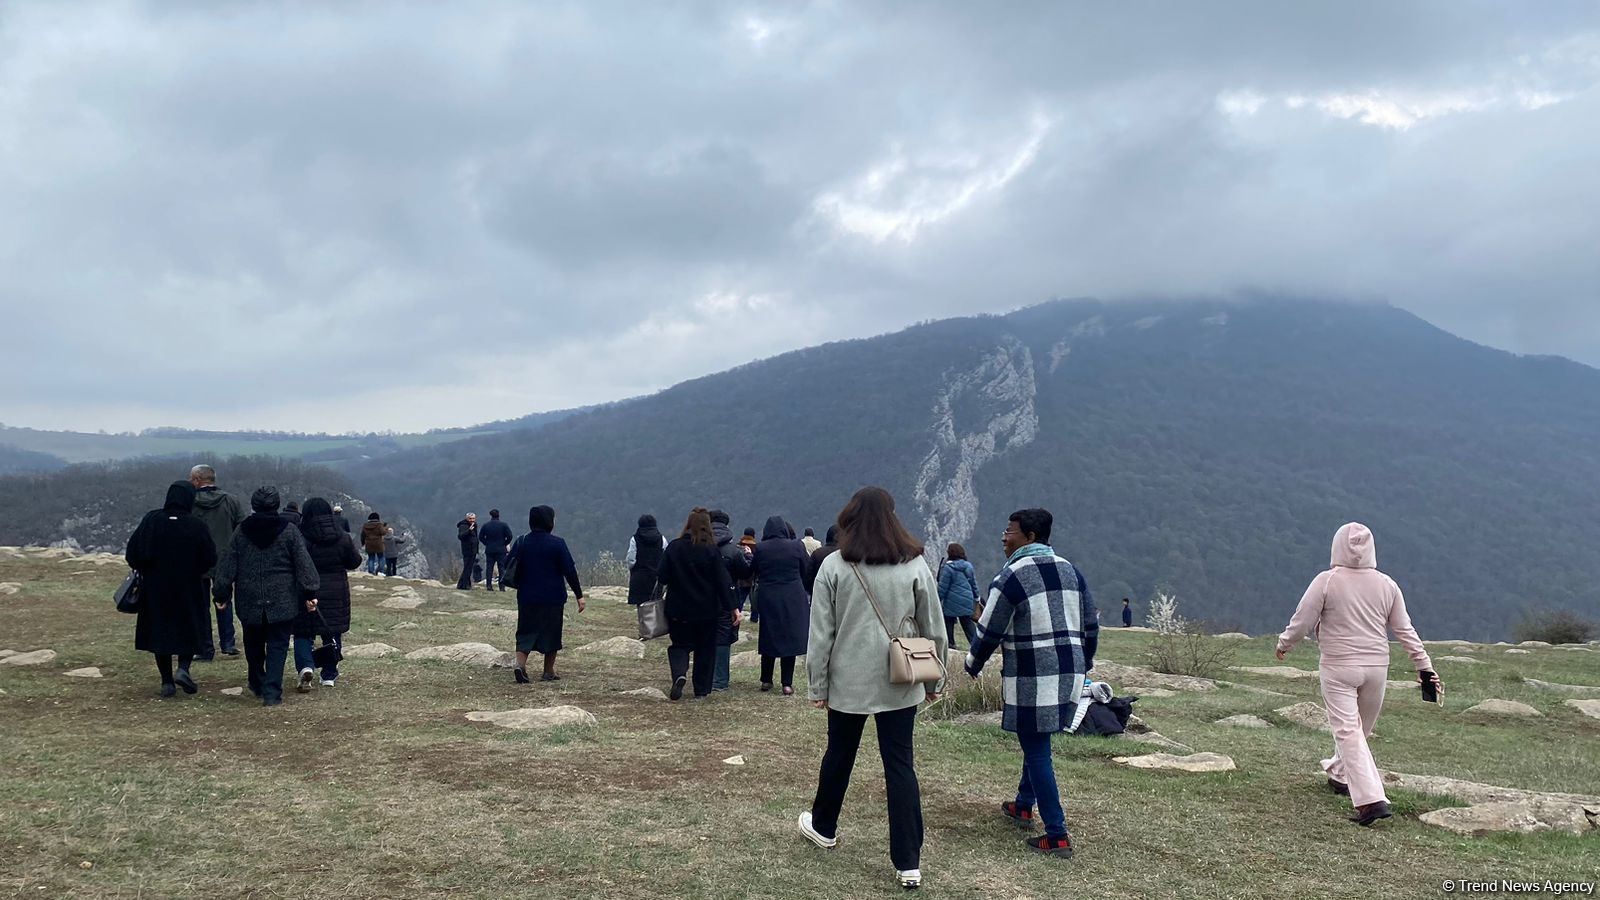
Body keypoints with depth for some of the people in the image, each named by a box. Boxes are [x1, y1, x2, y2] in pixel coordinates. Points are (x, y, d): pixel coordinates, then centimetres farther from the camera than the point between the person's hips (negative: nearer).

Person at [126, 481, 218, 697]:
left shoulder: (151, 520, -7)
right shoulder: (197, 527, -12)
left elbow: (132, 553, -4)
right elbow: (210, 560, -9)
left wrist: (143, 570, 13)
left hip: (155, 589, 2)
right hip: (188, 589, -2)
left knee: (159, 631, 12)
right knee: (191, 628, 15)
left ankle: (167, 681, 11)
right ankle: (183, 668, -5)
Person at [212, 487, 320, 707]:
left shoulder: (241, 531, 1)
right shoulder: (289, 531, -4)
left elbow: (227, 566, 4)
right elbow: (304, 565, -5)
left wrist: (221, 594, 11)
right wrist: (310, 593, -1)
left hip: (249, 602, 2)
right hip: (282, 602, -2)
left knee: (253, 645, 19)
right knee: (277, 646, 1)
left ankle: (257, 685, 32)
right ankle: (272, 692, -8)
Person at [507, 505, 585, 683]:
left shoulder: (521, 542, 1)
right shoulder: (557, 543, -11)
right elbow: (570, 571, -11)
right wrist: (579, 595, -5)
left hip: (527, 597, 3)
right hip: (553, 598, -3)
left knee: (526, 632, 10)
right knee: (551, 633, 10)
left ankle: (520, 664, -11)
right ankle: (549, 672, 16)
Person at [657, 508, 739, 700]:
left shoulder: (673, 547, -6)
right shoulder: (712, 551, -9)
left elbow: (662, 578, -4)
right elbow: (723, 582, -8)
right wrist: (732, 607, -3)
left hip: (678, 608, 1)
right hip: (707, 610, 0)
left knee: (680, 644, 12)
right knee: (705, 648, 13)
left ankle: (679, 674, -17)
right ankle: (702, 690, 16)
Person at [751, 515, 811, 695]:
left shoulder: (760, 549, -6)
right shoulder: (796, 546, -6)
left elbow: (753, 571, 4)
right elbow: (807, 571, 2)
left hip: (768, 599, 1)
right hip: (793, 599, -1)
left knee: (768, 638, 13)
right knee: (790, 638, 4)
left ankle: (766, 680, 19)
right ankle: (787, 684, 3)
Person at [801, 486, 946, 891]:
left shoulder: (834, 566, -7)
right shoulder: (915, 566, -3)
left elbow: (821, 633, -5)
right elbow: (933, 630, 3)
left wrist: (818, 685, 4)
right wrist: (934, 680, 15)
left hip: (848, 683, 0)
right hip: (899, 685, 0)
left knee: (839, 756, 19)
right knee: (901, 766, 4)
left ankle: (823, 826, 41)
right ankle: (908, 863, 2)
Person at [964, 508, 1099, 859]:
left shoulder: (1011, 577, -11)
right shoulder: (1071, 571, 11)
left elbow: (989, 632, -7)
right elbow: (1091, 626, 14)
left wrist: (972, 666, 10)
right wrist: (1083, 666, 25)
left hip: (1032, 679, -7)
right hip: (1069, 676, 7)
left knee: (1037, 752, -1)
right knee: (1036, 743, 23)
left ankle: (1057, 836, -1)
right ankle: (1024, 805, 36)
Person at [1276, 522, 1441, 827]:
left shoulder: (1326, 581, -10)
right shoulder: (1387, 585, 2)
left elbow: (1302, 622, -6)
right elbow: (1405, 630, 5)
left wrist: (1284, 644, 12)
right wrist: (1424, 666, 12)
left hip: (1338, 667, -5)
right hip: (1376, 667, 5)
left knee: (1348, 731, -6)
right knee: (1360, 729, 20)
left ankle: (1371, 799, -17)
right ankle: (1341, 775, 41)